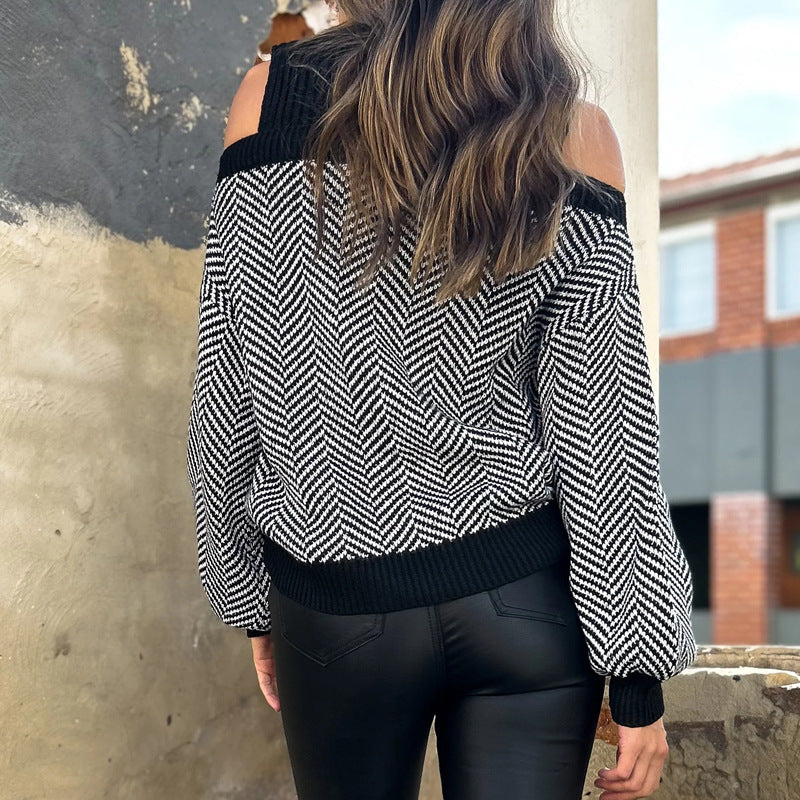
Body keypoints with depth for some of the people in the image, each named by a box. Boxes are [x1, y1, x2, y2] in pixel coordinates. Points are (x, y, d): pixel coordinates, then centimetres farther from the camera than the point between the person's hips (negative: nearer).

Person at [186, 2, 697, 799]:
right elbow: (602, 430, -9)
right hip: (528, 606, -1)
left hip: (340, 609, 2)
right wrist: (639, 674, -1)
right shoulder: (570, 132, -9)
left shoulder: (269, 96, -8)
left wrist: (251, 598, 10)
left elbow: (229, 392, -3)